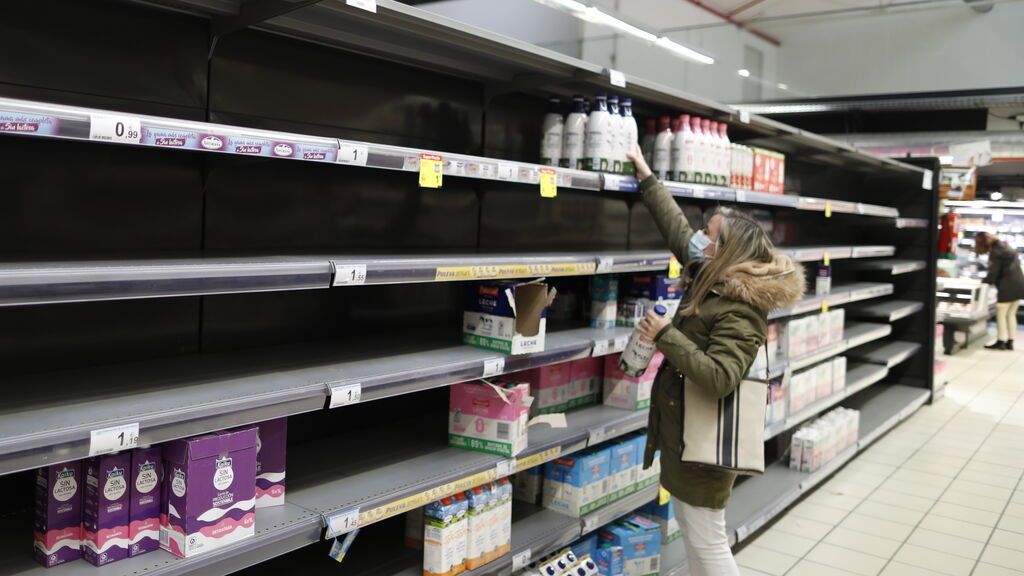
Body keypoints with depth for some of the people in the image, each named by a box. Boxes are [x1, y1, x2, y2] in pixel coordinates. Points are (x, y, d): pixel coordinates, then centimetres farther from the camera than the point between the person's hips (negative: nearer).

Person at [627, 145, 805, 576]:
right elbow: (677, 228, 12)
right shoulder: (710, 278, 4)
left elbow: (719, 378, -30)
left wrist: (665, 335, -25)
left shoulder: (740, 310, -22)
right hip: (686, 429, 9)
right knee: (696, 539, 20)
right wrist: (645, 175, 16)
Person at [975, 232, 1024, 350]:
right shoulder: (1006, 246, 13)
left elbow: (992, 274, -15)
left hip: (1007, 287, -9)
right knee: (1011, 315, 13)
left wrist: (983, 283, 1)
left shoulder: (995, 253, -13)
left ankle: (1000, 342, 6)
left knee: (1001, 315, 1)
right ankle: (1010, 342, 16)